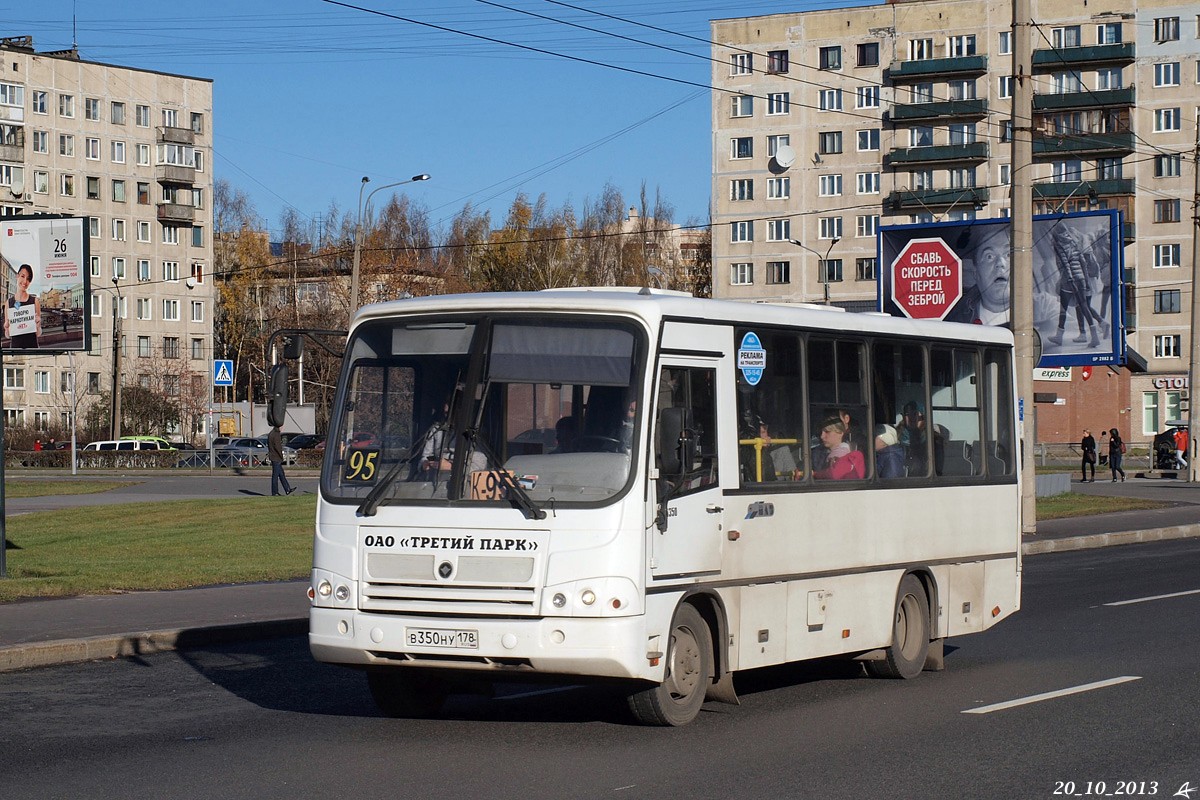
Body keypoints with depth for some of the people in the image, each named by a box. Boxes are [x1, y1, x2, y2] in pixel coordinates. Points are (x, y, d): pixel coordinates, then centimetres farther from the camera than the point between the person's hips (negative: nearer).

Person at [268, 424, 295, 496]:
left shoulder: (270, 434, 14)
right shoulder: (276, 434, -17)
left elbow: (269, 446, 19)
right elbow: (277, 446, -22)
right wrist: (281, 456, -14)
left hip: (272, 457, 10)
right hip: (276, 458, -10)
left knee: (281, 474, 12)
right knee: (275, 475, -4)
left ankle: (287, 489, 15)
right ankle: (274, 492, -1)